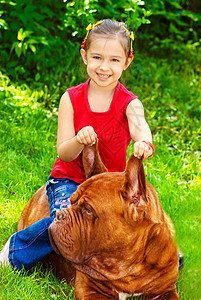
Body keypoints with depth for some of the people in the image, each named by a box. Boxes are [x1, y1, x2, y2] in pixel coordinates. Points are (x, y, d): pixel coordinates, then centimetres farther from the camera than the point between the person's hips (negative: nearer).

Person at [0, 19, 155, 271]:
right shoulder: (71, 99, -5)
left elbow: (140, 129, -30)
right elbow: (64, 154, -10)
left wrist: (144, 145, -56)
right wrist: (79, 141, -35)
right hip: (69, 179, -1)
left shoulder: (130, 104, -6)